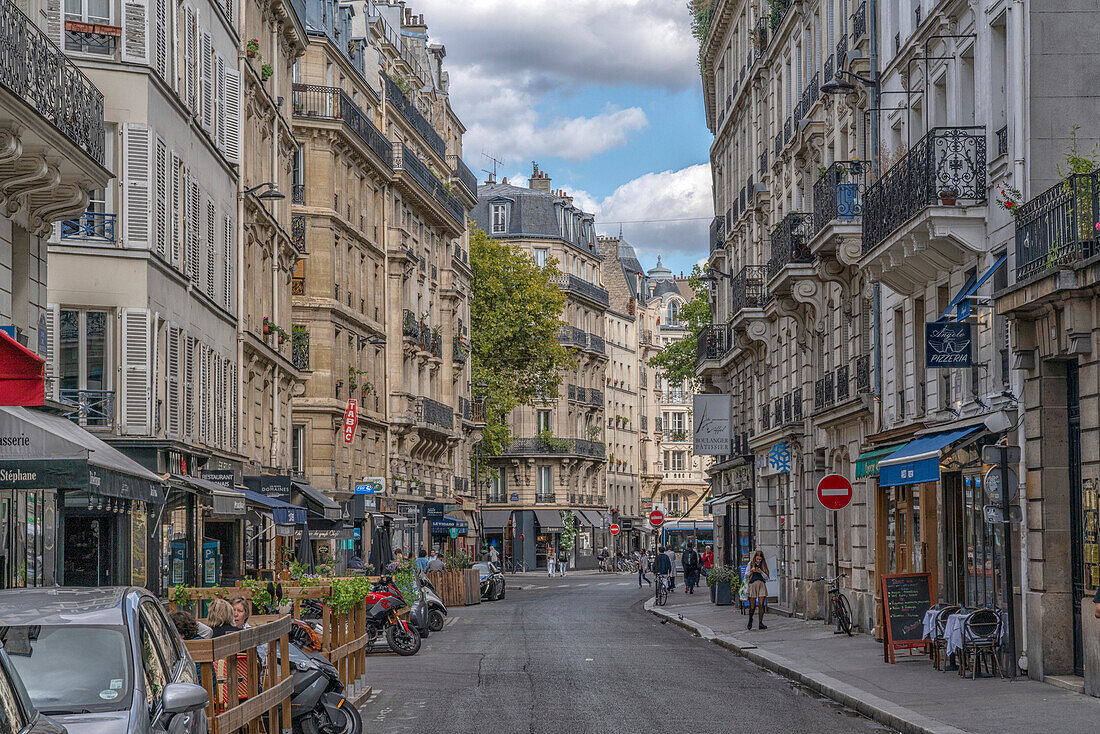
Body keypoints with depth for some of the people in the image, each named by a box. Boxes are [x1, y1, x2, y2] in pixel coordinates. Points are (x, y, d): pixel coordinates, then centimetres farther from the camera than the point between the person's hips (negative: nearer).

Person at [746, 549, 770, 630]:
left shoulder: (764, 565, 10)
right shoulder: (751, 564, 7)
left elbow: (766, 578, 9)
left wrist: (761, 572, -8)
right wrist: (751, 571, -9)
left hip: (762, 585, 1)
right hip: (752, 584, -1)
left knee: (761, 605, -8)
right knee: (752, 606, -3)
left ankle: (761, 623, -3)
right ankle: (750, 620, 25)